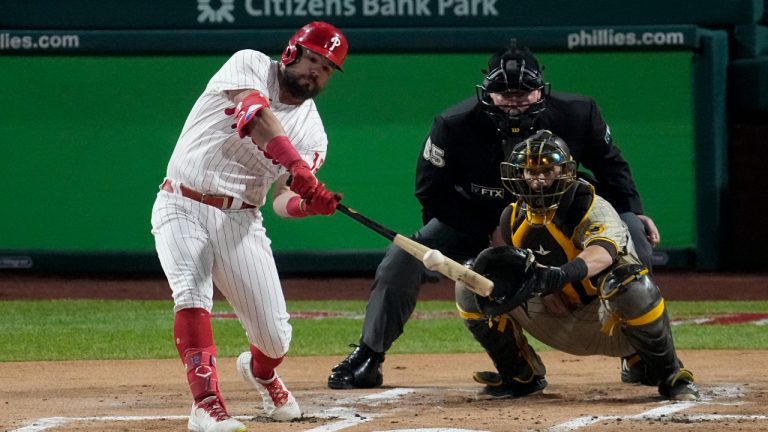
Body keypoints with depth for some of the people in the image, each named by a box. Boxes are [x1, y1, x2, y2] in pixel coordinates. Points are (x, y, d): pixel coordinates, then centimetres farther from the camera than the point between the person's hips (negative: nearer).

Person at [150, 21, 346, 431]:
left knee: (275, 335, 0)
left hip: (239, 220, 4)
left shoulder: (312, 132, 5)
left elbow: (283, 200, -5)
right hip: (182, 208, -4)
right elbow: (256, 115, -26)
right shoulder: (249, 65, -5)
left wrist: (307, 203, -30)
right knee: (192, 293, -29)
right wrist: (296, 167, -38)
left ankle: (261, 371, 36)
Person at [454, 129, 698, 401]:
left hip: (608, 325, -5)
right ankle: (521, 376, 9)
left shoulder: (593, 209, -20)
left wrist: (561, 275, -63)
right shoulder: (513, 218, 0)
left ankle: (669, 375, -18)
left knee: (633, 284, -41)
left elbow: (603, 253, -41)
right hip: (559, 324, 5)